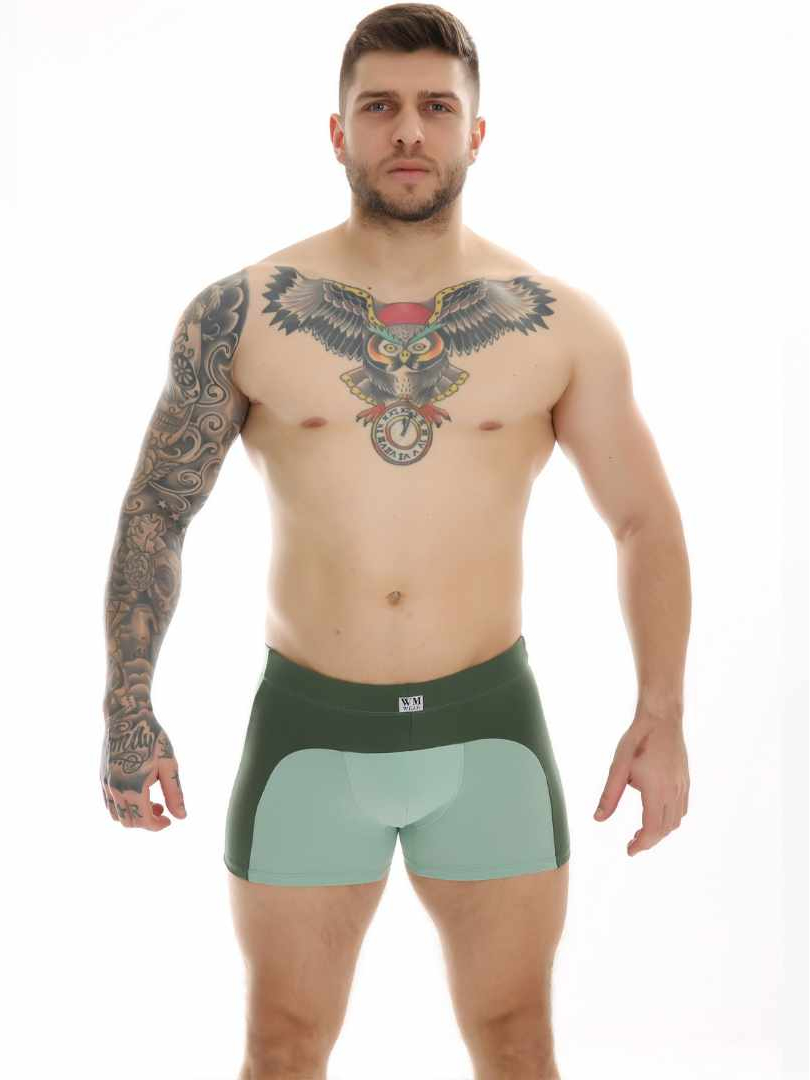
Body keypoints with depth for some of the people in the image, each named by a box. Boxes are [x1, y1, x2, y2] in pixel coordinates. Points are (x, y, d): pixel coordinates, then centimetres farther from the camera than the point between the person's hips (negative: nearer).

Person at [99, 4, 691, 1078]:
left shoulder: (561, 324, -4)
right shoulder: (240, 313, -5)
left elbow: (645, 520, 4)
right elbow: (156, 511, 3)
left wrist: (662, 713, -5)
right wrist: (128, 714, -1)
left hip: (490, 727, 1)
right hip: (309, 729, 0)